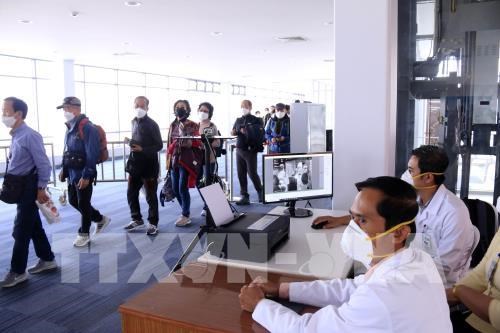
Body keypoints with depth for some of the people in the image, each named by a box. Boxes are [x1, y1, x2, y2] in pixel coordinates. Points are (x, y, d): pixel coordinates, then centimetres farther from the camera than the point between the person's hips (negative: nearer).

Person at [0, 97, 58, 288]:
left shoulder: (29, 136, -18)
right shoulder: (16, 136, 9)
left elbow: (43, 165, -19)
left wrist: (41, 189, -16)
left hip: (29, 188, -9)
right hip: (20, 188, 9)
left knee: (21, 231, -1)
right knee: (34, 227, 17)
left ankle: (17, 272, 11)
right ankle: (47, 260, 30)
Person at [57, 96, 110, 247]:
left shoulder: (88, 128, -17)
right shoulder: (70, 128, 11)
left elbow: (92, 155, -21)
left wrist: (86, 176, -22)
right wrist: (64, 169, 15)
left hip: (83, 174, -9)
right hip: (72, 173, 9)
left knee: (83, 204, 2)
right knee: (73, 201, 16)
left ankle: (84, 234, 19)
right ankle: (100, 219, 31)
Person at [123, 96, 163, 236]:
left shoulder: (152, 124, -11)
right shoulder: (134, 122, 11)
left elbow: (159, 145, -13)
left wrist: (142, 149, -23)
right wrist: (130, 142, 5)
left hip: (149, 165, -7)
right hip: (135, 163, 7)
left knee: (150, 196, 3)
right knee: (131, 193, 12)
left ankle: (153, 224, 15)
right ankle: (137, 219, 29)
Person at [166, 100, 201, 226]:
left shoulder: (192, 125, -4)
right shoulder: (172, 125, 12)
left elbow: (197, 143, -7)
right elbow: (169, 143, 16)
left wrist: (188, 143, -24)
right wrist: (168, 160, 14)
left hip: (187, 160, -6)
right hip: (174, 160, 6)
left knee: (183, 189, -6)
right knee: (175, 189, 9)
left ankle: (185, 216, 7)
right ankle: (186, 211, 27)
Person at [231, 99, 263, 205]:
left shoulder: (256, 120, 0)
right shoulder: (238, 120, 16)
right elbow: (233, 132, 17)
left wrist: (247, 131, -16)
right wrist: (234, 132, -6)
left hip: (250, 150, -5)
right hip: (239, 149, 5)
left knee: (252, 173, -4)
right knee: (241, 174, 4)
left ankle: (260, 192, 20)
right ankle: (244, 196, 10)